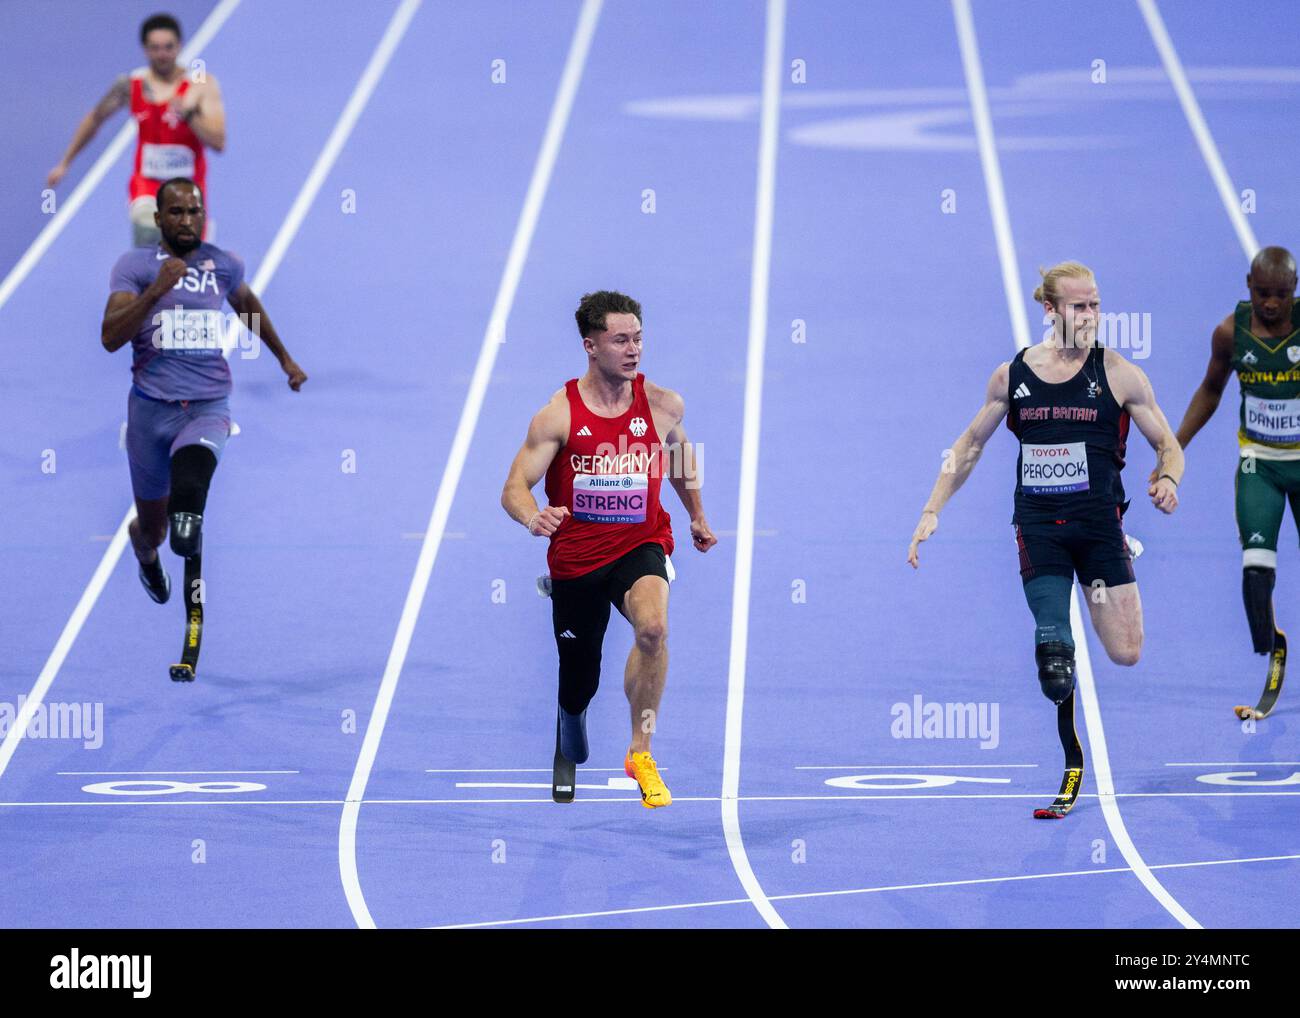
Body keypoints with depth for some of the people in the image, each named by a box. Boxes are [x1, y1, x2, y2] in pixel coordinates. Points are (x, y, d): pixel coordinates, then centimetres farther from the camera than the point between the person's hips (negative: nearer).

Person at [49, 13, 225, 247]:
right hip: (147, 182, 0)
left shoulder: (202, 85, -12)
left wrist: (189, 115, -36)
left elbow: (218, 142, -20)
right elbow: (95, 119, 12)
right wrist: (64, 163, 16)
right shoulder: (130, 85, -5)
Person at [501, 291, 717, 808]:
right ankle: (572, 755, 51)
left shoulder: (663, 405, -5)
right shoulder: (558, 415, -12)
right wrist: (532, 516, -37)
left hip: (640, 546, 0)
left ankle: (641, 754, -20)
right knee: (577, 687, 13)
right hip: (575, 558, 0)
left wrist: (697, 516, 26)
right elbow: (514, 488, -14)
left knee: (653, 625, -35)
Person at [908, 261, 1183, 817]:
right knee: (1054, 655, -13)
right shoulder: (1013, 375, 4)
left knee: (1126, 653, -6)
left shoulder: (1120, 375, -2)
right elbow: (970, 445, 15)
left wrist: (1168, 479, -18)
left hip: (1100, 525, -1)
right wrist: (932, 511, 9)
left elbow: (1167, 444, 5)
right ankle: (1072, 767, -2)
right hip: (1038, 526, 1)